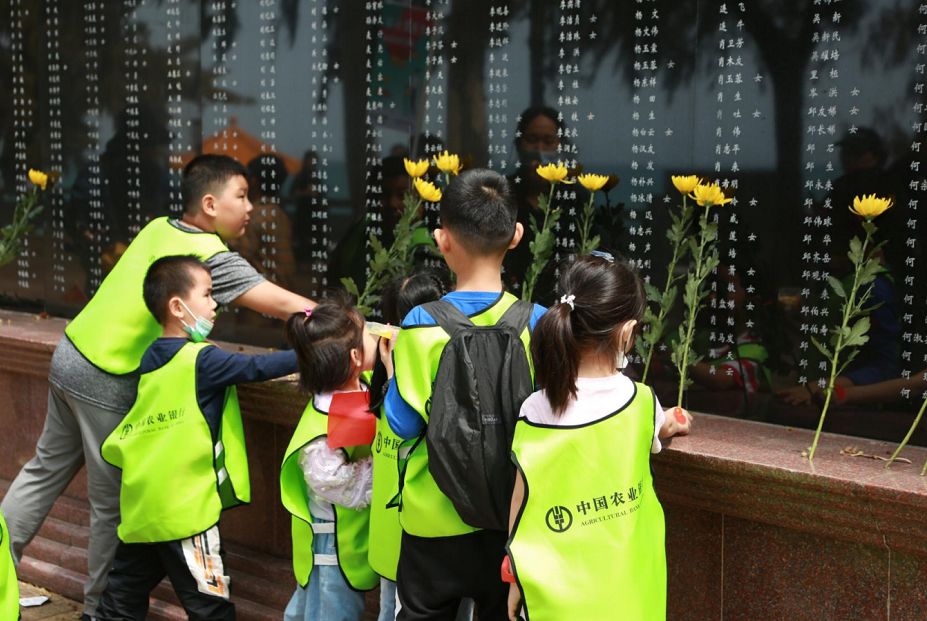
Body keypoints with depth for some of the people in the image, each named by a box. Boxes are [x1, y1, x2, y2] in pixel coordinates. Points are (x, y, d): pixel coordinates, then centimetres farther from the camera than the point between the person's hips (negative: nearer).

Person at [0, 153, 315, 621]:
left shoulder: (159, 229, 5)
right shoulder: (210, 257, -17)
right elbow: (283, 305, -23)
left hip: (71, 352, 8)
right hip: (108, 382, -8)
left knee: (46, 470, 22)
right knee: (113, 502, 7)